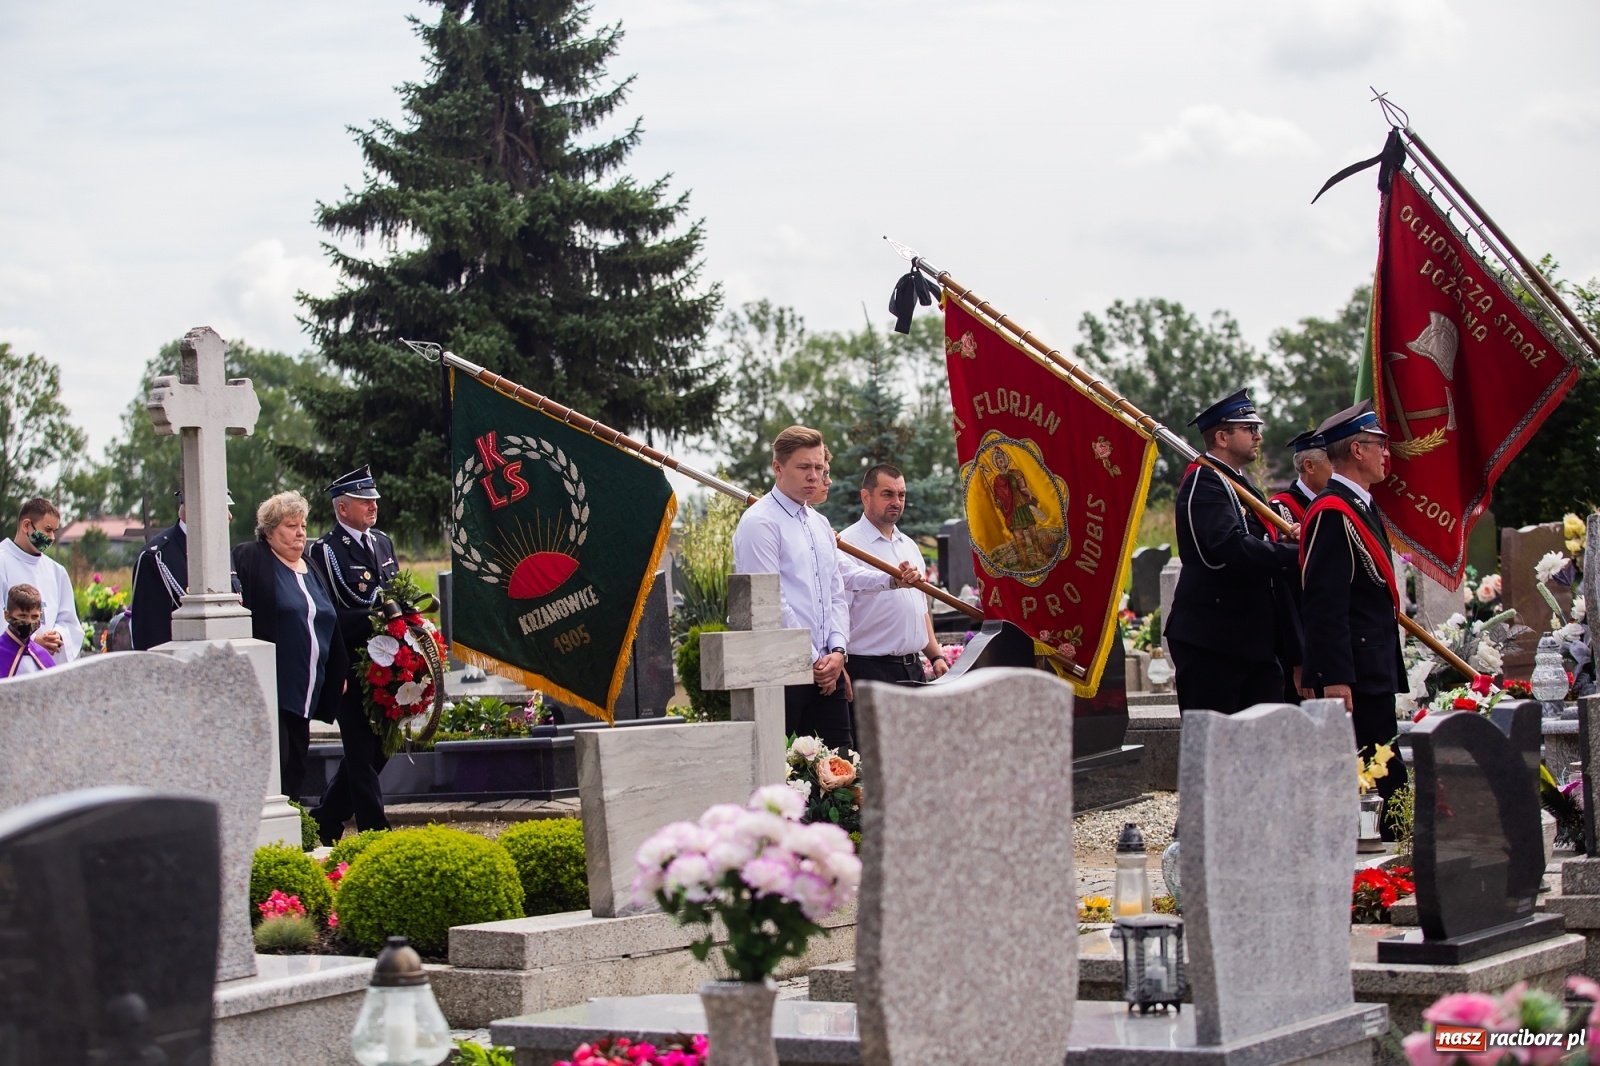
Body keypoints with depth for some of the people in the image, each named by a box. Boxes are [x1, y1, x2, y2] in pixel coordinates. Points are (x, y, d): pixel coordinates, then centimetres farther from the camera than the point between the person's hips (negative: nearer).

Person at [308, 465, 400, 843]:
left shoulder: (383, 542, 16)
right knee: (362, 752, -2)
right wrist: (374, 616, -24)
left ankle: (326, 819, 26)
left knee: (378, 748, 12)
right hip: (352, 667, -8)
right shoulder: (325, 551, -8)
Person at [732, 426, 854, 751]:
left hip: (826, 669, 8)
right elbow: (772, 602, -13)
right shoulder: (760, 523, -7)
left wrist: (837, 651, 1)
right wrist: (812, 660, -10)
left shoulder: (820, 525, 18)